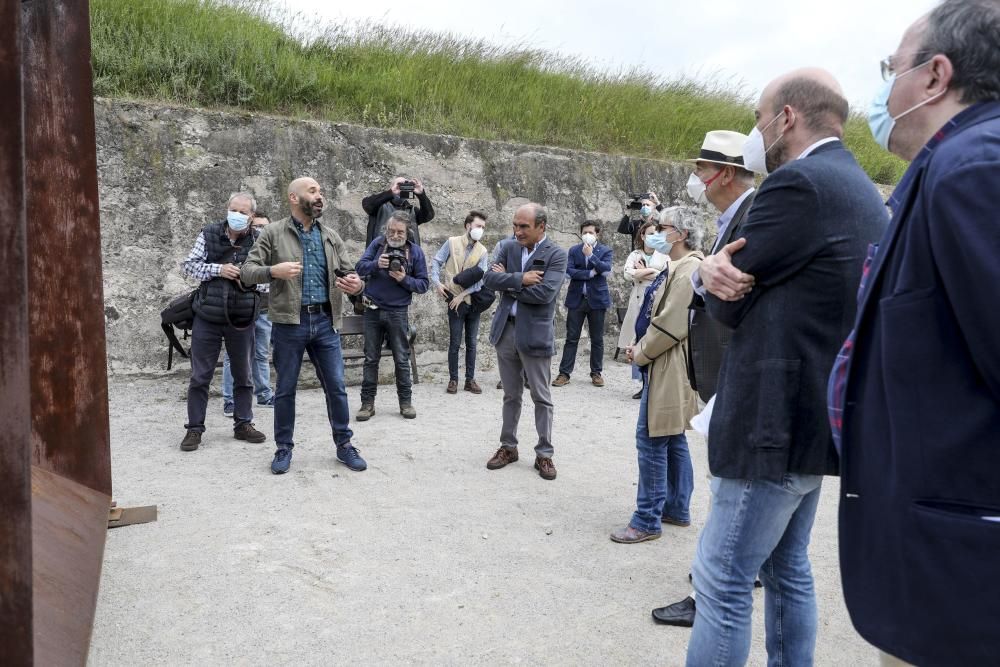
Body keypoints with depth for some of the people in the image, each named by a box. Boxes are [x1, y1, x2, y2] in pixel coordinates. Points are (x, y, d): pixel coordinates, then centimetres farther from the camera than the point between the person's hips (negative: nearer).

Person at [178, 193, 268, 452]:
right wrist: (218, 269, -17)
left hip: (242, 319, 0)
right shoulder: (209, 234, -1)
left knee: (243, 375, 12)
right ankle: (194, 428, 16)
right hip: (208, 317, 0)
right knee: (200, 376, 5)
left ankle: (243, 424, 26)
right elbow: (188, 265, -2)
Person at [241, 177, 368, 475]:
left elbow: (348, 273, 9)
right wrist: (273, 270, -24)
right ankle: (284, 448, 23)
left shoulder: (331, 235, 10)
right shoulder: (273, 233, -1)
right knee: (285, 390, 8)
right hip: (289, 323, -3)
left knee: (336, 387, 6)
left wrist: (357, 284, -15)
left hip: (325, 322, 3)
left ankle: (344, 445, 20)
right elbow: (247, 272, -4)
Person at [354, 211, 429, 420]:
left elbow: (423, 284, -1)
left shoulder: (415, 251, 0)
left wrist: (404, 279, -19)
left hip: (398, 312, -1)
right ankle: (367, 403, 13)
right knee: (371, 358, 7)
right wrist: (376, 264, -20)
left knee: (402, 359, 5)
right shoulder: (377, 244, 4)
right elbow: (360, 268, -2)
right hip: (373, 310, 2)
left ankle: (405, 401, 16)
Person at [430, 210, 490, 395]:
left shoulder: (482, 251, 2)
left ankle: (470, 380, 16)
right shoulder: (452, 243, -1)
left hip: (473, 301, 2)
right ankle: (453, 380, 12)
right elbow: (436, 262, 1)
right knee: (455, 343, 1)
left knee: (471, 343, 8)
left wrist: (462, 294, -14)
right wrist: (437, 282, -14)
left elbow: (480, 279, -6)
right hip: (455, 301, -2)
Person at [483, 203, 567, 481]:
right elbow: (489, 278, -7)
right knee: (511, 394, 15)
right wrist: (519, 279, -19)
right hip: (505, 329, 4)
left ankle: (544, 453, 17)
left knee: (541, 397, 6)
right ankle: (508, 447, 28)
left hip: (535, 332, -4)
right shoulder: (508, 247, 5)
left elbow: (544, 293, -21)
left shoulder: (556, 255, -9)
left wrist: (507, 283, -11)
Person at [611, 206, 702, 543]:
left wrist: (641, 353, -9)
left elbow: (670, 325, -22)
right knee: (672, 439, 16)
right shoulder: (678, 268, 17)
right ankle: (677, 509, 27)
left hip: (669, 369, -11)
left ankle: (647, 520, 2)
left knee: (652, 440, -6)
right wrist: (640, 348, 8)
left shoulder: (688, 270, -17)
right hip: (665, 367, 11)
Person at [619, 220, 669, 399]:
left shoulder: (664, 256, 8)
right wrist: (652, 271, -6)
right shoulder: (635, 255, 14)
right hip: (638, 303, 3)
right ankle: (645, 385, 10)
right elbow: (628, 274, -3)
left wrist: (643, 273, -4)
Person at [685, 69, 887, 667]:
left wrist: (718, 274, 8)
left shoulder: (798, 183, -16)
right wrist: (721, 274, -10)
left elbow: (728, 304, -14)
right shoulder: (859, 189, 15)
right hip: (814, 410, 10)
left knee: (722, 580, -2)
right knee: (787, 569, 20)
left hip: (779, 416, -10)